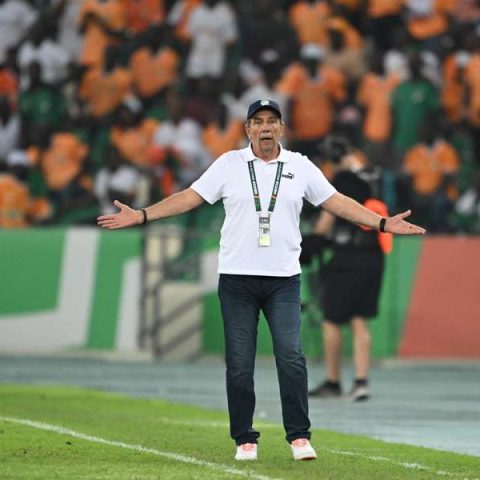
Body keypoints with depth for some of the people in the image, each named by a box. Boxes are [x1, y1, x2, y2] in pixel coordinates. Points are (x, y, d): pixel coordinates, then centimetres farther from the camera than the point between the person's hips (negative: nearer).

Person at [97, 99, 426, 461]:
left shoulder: (301, 167, 8)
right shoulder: (229, 164, 6)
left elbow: (336, 202, 9)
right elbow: (190, 197, 4)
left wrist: (383, 223, 1)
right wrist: (141, 215, -5)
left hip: (284, 280, 0)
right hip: (236, 278, 0)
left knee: (291, 357, -11)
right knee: (239, 363, 0)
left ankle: (299, 436, -5)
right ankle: (245, 440, 9)